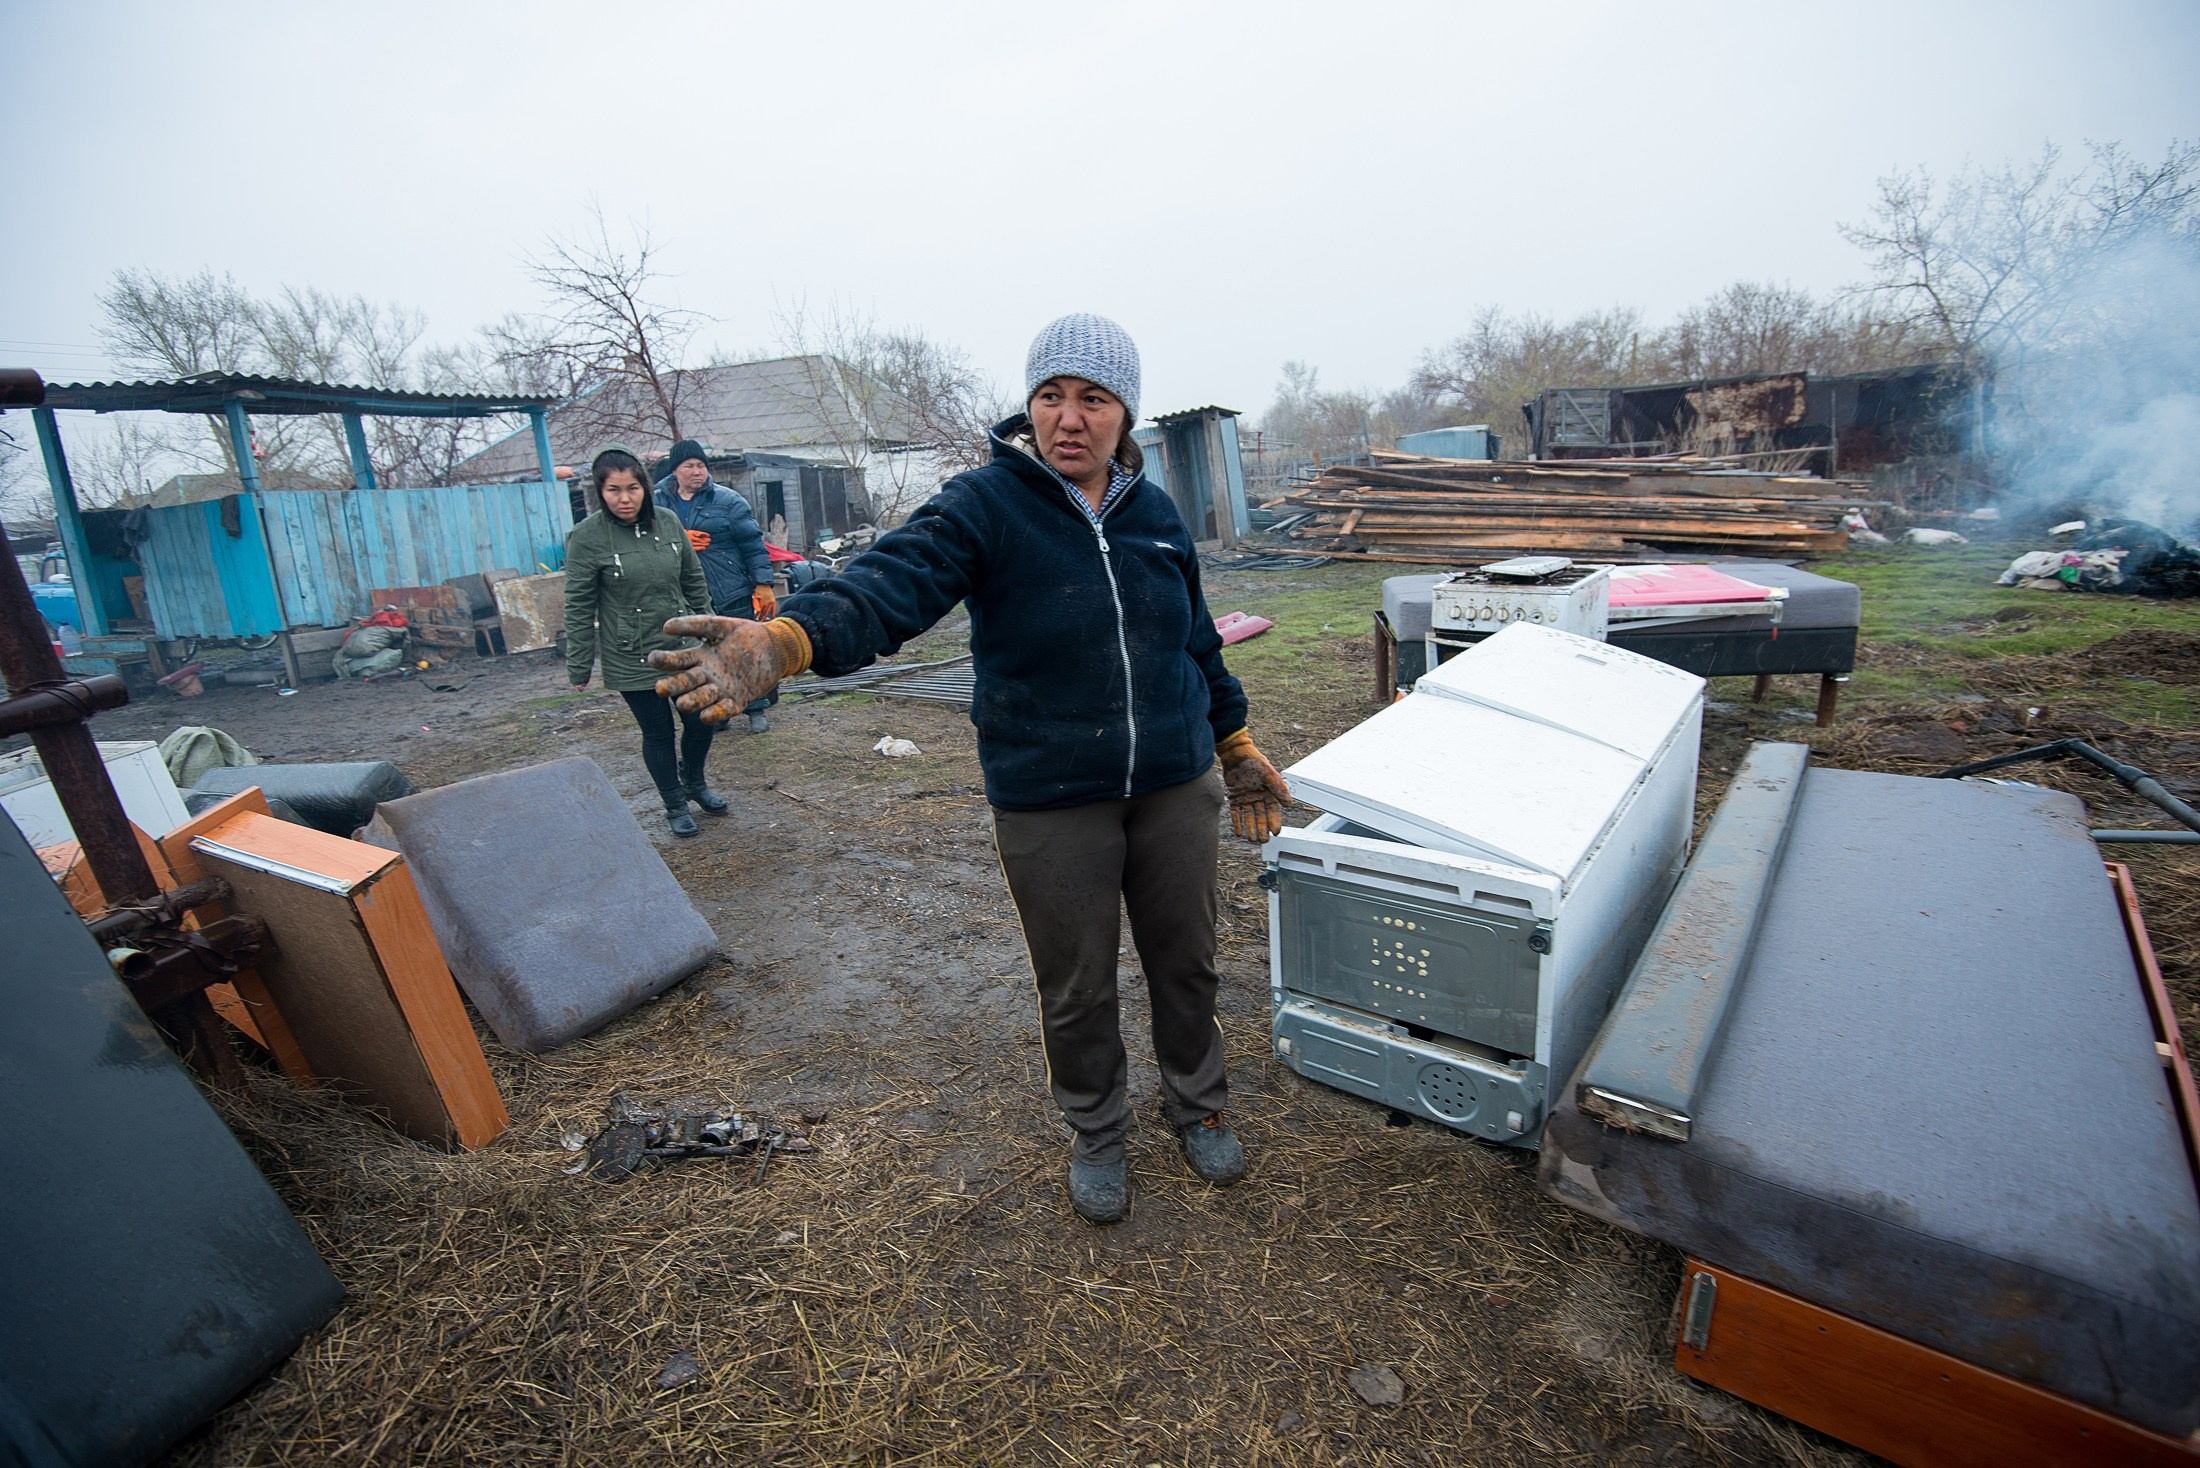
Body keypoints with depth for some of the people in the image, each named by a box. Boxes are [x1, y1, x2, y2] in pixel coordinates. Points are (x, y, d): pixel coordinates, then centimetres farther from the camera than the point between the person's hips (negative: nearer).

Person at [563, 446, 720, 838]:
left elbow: (695, 582, 11)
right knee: (658, 732, 6)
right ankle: (675, 805, 27)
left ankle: (694, 782, 39)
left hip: (685, 648, 4)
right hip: (632, 659, -4)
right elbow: (579, 608, -7)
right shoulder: (587, 537, -10)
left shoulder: (667, 523, 1)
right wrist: (579, 667, -6)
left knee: (702, 721, 10)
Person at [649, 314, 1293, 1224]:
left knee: (1186, 960, 18)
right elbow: (897, 580, -29)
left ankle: (1197, 1104, 47)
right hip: (1050, 805, -4)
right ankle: (1096, 1133, 41)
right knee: (1075, 987, 12)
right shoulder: (985, 506, -11)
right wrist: (787, 639, -48)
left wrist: (1235, 746, 19)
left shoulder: (1154, 513, 5)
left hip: (1174, 788, 4)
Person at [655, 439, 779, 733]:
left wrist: (763, 585, -8)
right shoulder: (659, 503, 7)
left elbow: (753, 545, -3)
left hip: (733, 597, -3)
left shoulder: (727, 500, -2)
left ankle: (756, 710, 16)